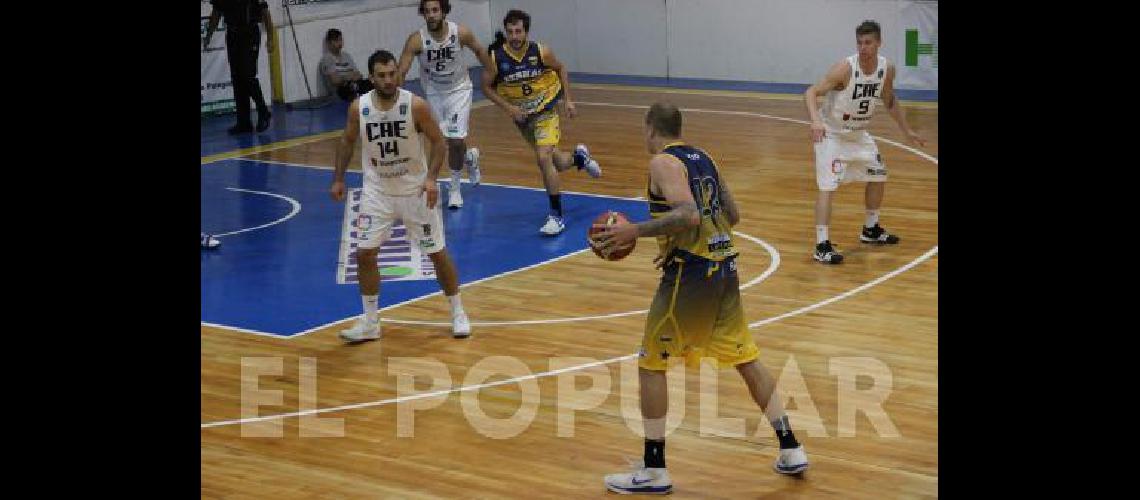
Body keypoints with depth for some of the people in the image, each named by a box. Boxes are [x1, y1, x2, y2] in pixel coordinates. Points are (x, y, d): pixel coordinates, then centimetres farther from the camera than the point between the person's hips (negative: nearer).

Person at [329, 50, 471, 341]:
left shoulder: (415, 106, -18)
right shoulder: (358, 108, -10)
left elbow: (437, 142, -10)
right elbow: (347, 142, 7)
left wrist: (431, 178, -24)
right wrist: (338, 179, 3)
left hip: (416, 190, -2)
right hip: (377, 192, 2)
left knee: (437, 253, 4)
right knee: (364, 254, -3)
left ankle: (458, 314, 22)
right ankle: (370, 323, 10)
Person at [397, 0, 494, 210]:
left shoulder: (461, 33, -22)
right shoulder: (416, 39, -25)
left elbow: (479, 51, -2)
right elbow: (401, 72, -26)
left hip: (458, 90, -1)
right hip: (433, 93, 1)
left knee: (455, 141, -10)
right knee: (451, 140, 10)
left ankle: (454, 188, 11)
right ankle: (469, 157, 44)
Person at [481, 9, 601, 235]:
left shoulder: (541, 52, -19)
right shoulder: (496, 57, -18)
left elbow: (560, 69, 1)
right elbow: (487, 87, -6)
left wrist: (567, 100, -4)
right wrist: (508, 108, -18)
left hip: (545, 110, -3)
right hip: (521, 114, 3)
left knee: (544, 159, -20)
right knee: (555, 163, 14)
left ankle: (556, 216, -10)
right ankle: (579, 157, 51)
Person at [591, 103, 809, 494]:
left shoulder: (663, 162, -10)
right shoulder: (702, 157, 15)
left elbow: (689, 215, -24)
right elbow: (732, 215, 19)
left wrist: (634, 231, -22)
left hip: (690, 273, -8)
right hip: (724, 267, 8)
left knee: (650, 365, 3)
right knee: (746, 359, 17)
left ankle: (654, 471, 5)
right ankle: (790, 451, 21)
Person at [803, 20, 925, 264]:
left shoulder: (887, 69, -8)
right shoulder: (845, 69, -28)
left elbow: (890, 101, 11)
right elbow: (811, 92, -30)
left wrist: (907, 130, 13)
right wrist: (816, 120, -47)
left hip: (858, 133, 7)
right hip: (831, 134, -7)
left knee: (878, 177, 17)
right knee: (828, 186, -17)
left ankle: (871, 230, 37)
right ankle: (821, 246, -15)